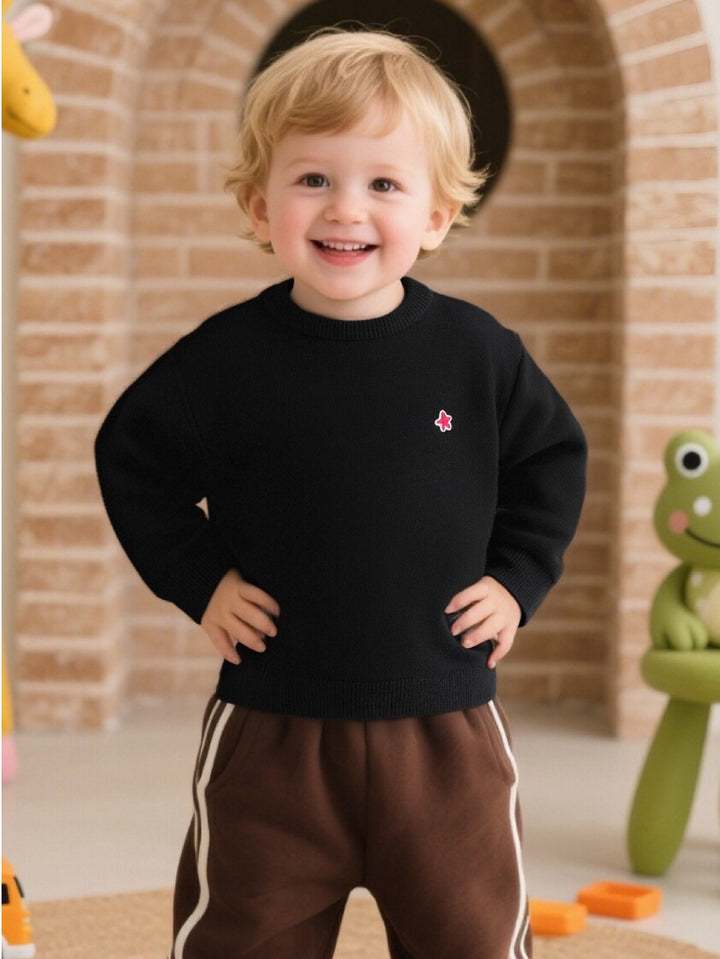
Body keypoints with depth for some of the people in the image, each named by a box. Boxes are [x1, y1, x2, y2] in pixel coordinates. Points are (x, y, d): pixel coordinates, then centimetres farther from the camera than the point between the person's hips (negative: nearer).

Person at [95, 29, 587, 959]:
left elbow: (553, 457, 12)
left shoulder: (477, 352, -3)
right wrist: (198, 580, -2)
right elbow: (131, 459, 6)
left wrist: (517, 578, 2)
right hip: (271, 731, -1)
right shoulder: (227, 358, -7)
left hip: (445, 729, 1)